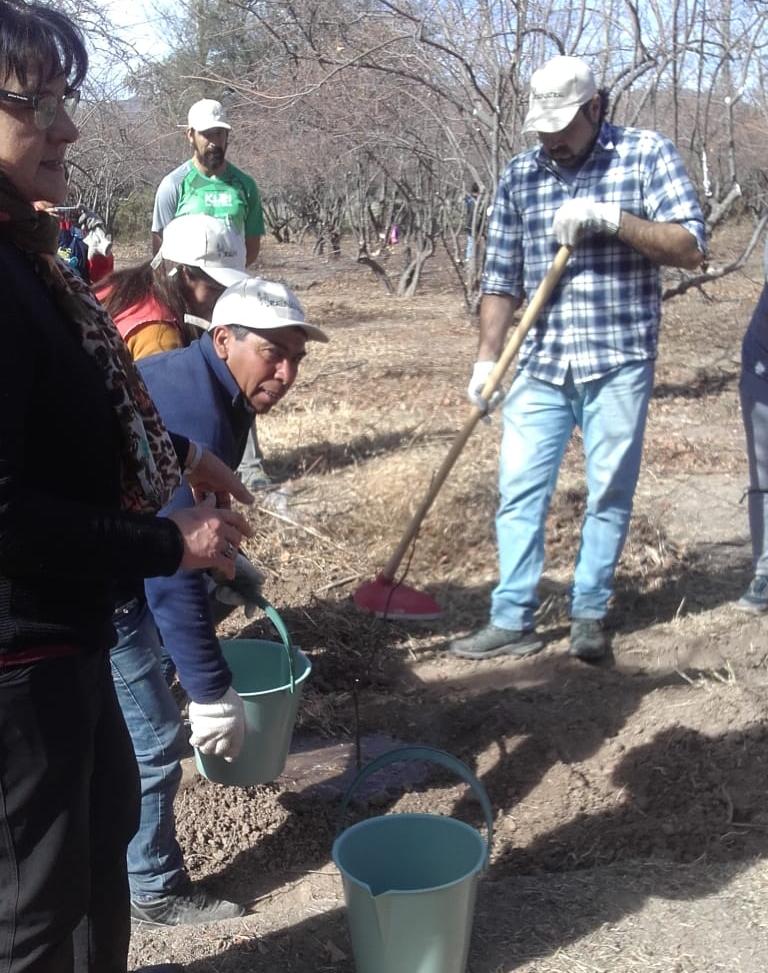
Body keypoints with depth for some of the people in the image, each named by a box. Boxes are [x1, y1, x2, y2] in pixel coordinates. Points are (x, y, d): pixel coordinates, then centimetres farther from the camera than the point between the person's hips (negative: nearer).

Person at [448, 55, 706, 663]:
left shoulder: (648, 154, -2)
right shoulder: (521, 175, 7)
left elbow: (690, 249, -9)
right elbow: (502, 278, 9)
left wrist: (609, 217, -19)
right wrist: (486, 359, 3)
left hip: (618, 361, -3)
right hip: (540, 364, 3)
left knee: (609, 495, 5)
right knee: (519, 492, 2)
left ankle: (590, 616, 20)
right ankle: (512, 621, 12)